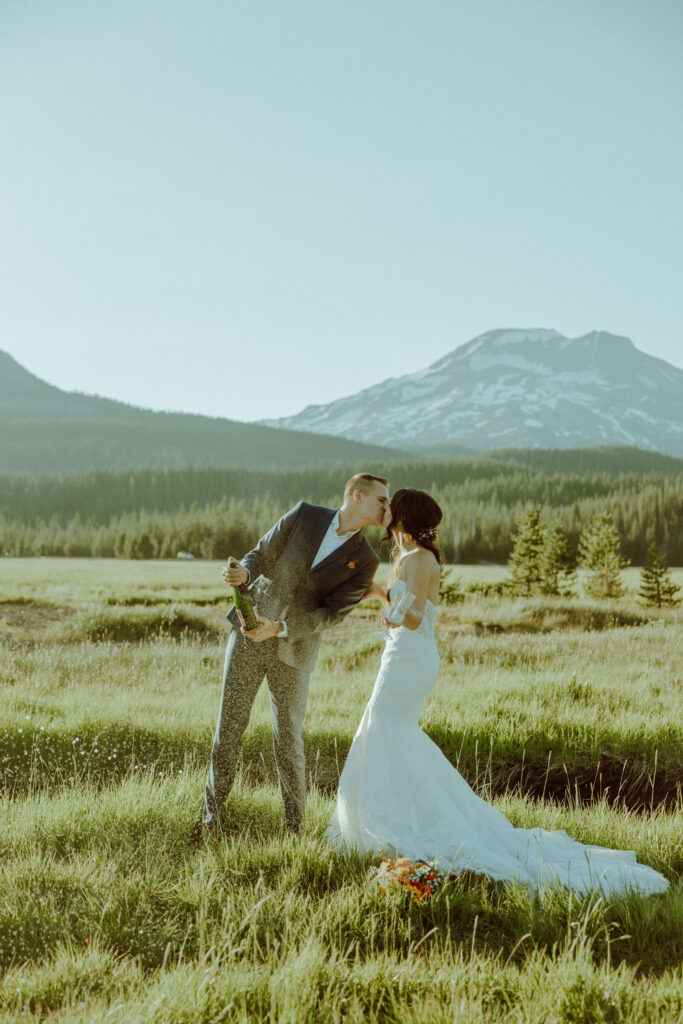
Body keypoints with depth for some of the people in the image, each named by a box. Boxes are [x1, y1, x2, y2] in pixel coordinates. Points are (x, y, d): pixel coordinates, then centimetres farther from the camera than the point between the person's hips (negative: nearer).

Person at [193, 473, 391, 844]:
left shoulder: (364, 561, -2)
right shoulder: (304, 515, 0)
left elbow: (332, 613, -10)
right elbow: (262, 554, 5)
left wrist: (279, 629, -23)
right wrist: (243, 572, -19)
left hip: (294, 650, -1)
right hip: (249, 634, 1)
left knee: (288, 739, 2)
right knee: (228, 727, 3)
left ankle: (294, 826, 17)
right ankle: (213, 817, 17)